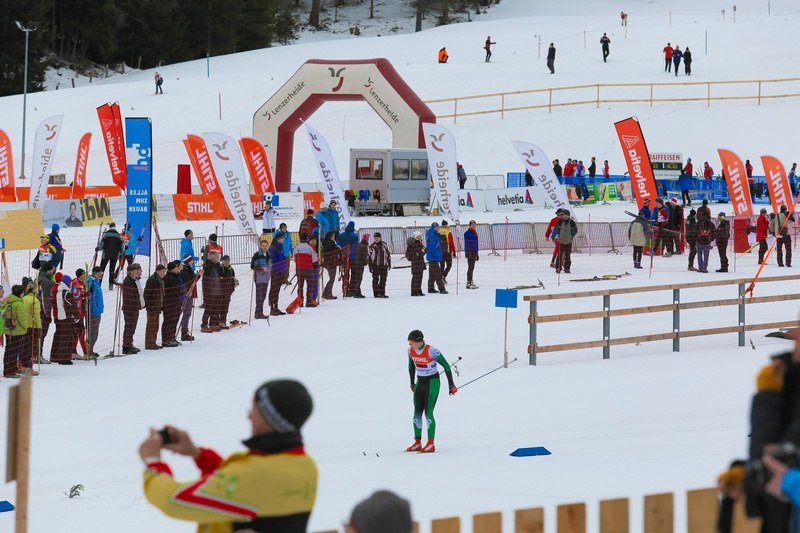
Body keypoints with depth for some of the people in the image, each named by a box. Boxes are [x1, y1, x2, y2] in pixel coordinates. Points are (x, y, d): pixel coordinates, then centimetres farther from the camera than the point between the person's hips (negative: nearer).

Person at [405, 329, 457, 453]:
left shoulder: (432, 351, -22)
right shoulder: (411, 350, -3)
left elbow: (446, 366, -14)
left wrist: (451, 385, -9)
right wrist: (412, 384, 24)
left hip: (432, 383, -6)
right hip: (420, 383, 6)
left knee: (428, 412, -12)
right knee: (417, 412, 3)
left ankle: (431, 444, -8)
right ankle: (417, 443, 10)